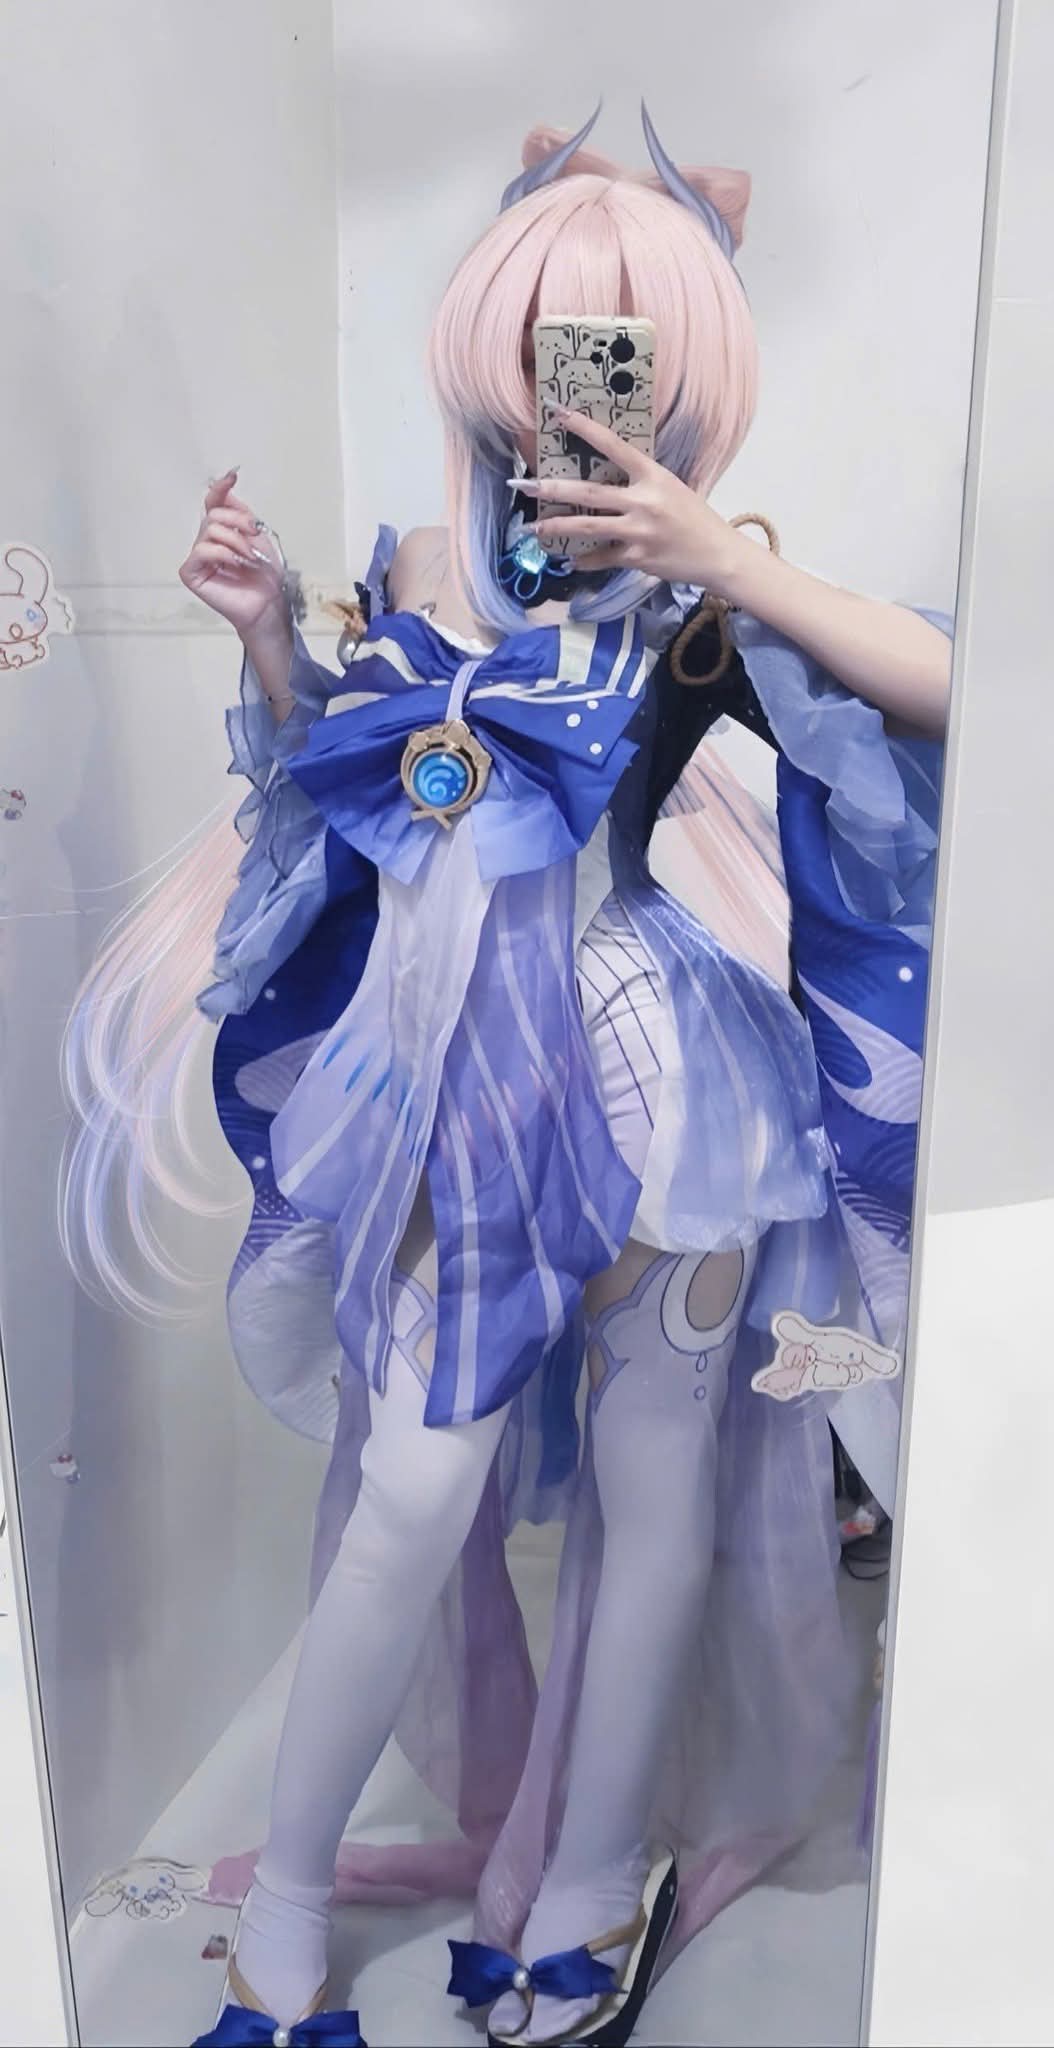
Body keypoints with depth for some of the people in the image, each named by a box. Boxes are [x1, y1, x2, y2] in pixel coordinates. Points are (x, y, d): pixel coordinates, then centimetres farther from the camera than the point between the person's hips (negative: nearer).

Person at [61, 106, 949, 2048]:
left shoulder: (699, 590, -2)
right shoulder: (418, 567, 8)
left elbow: (945, 691, -14)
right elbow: (331, 777, 16)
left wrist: (726, 563, -20)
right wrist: (266, 630, 2)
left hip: (647, 1085, -1)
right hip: (455, 1090, 2)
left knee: (656, 1489, 8)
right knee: (414, 1487, 3)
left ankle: (598, 1876, 34)